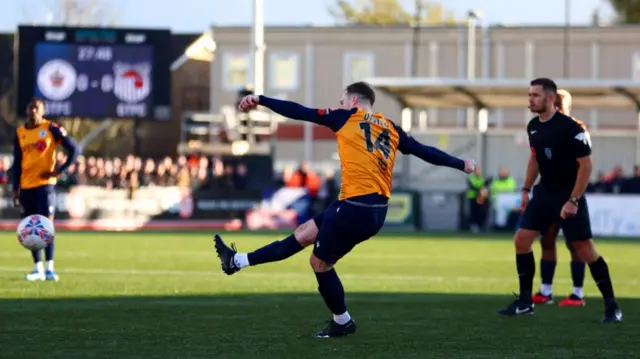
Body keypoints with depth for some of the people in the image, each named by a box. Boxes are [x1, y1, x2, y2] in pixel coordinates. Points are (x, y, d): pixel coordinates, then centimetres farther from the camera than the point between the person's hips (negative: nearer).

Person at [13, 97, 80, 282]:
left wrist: (59, 171, -9)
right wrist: (15, 188, 7)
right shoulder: (19, 132, 8)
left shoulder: (51, 128, -4)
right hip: (26, 186, 5)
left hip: (45, 184, -5)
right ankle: (38, 269, 10)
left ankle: (49, 268, -12)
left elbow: (74, 149, -4)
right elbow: (17, 163, 13)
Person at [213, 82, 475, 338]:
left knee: (320, 262, 9)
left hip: (356, 206, -8)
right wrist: (461, 164, 30)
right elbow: (424, 151, 18)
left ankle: (342, 322, 19)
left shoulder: (347, 117, 2)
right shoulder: (391, 129, 16)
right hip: (378, 209, 8)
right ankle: (239, 261, 19)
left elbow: (301, 112, 1)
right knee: (304, 233, 16)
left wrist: (260, 101, 4)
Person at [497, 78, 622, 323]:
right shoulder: (533, 126, 3)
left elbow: (586, 165, -18)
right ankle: (525, 302, 10)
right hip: (544, 193, 7)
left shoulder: (569, 128, -20)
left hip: (568, 197, -7)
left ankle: (611, 306, 5)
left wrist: (573, 200, -21)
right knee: (521, 240, 0)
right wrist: (526, 190, 15)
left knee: (585, 250, -5)